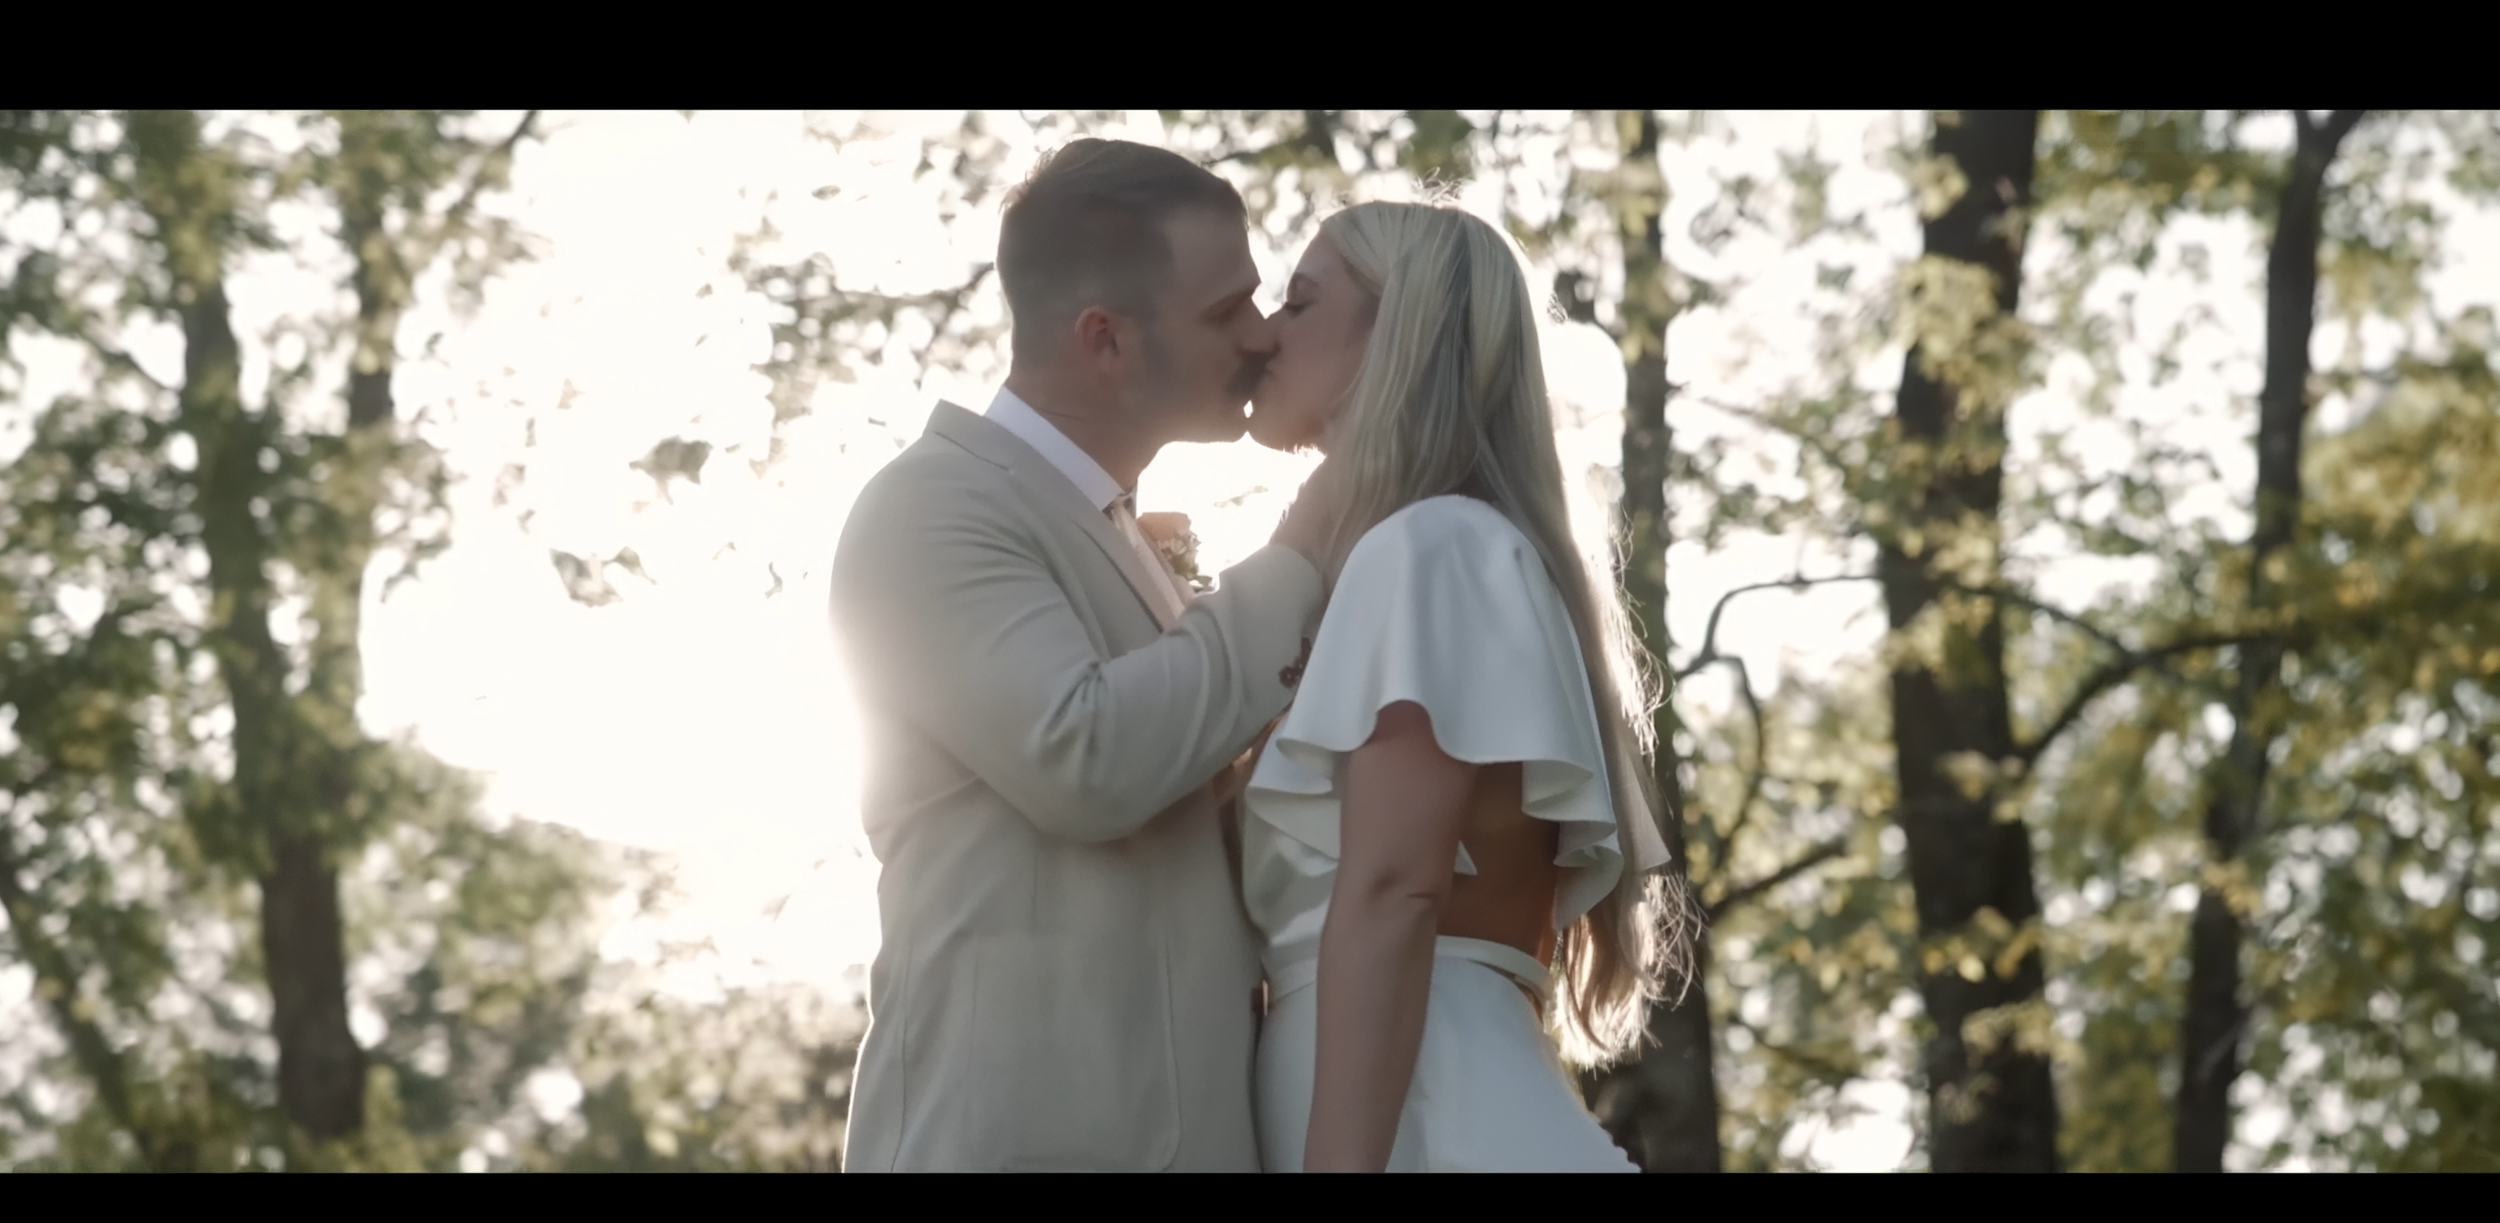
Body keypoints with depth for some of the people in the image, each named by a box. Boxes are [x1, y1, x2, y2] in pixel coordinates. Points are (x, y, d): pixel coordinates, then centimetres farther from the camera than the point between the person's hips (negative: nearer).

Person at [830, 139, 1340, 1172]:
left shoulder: (1112, 534, 22)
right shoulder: (935, 507, -6)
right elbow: (1085, 759, -20)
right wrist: (1292, 572, -8)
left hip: (1181, 1128, 9)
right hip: (1020, 1129, -9)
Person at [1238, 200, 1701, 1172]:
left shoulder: (1427, 546, -6)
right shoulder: (1398, 559, 23)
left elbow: (1392, 894, -17)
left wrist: (1340, 1162, -24)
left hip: (1418, 1108, -9)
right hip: (1436, 1088, 9)